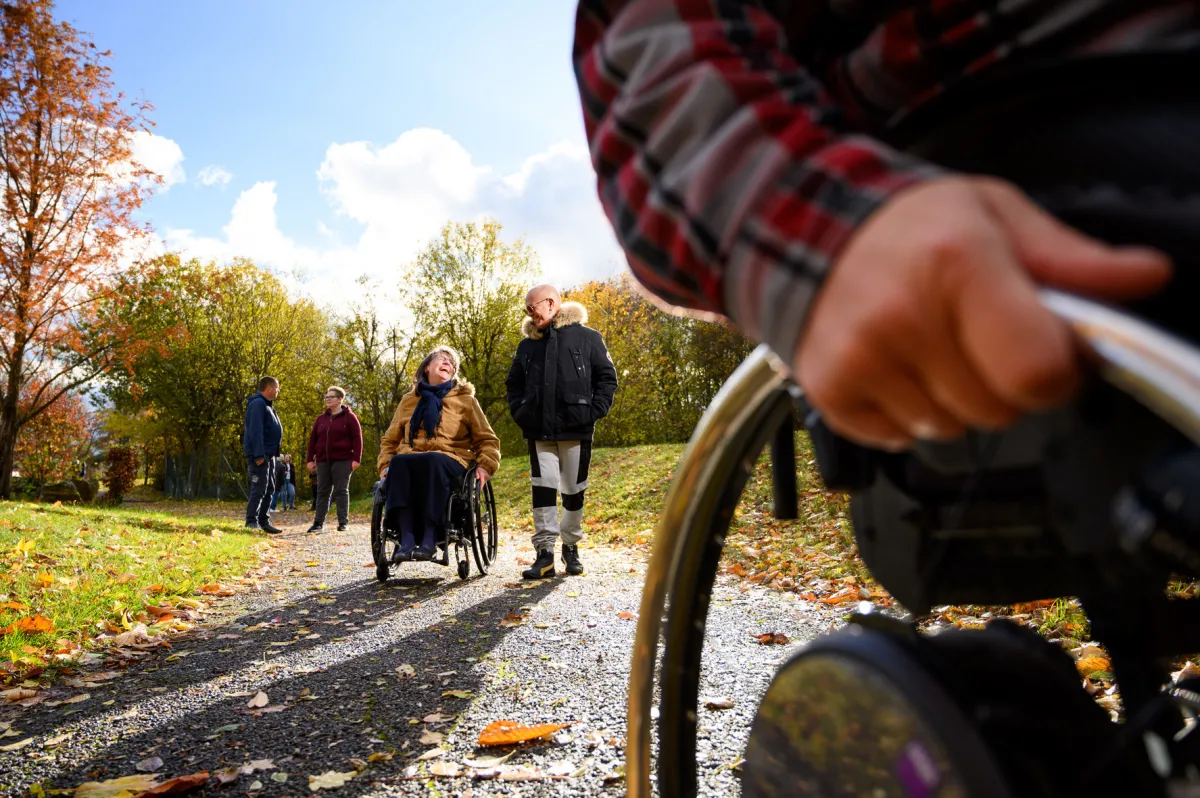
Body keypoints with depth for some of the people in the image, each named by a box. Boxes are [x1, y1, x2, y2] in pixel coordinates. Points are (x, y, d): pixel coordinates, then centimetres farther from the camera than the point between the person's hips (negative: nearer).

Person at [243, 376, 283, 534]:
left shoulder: (266, 405, 19)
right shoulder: (257, 404, -13)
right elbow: (255, 430, -21)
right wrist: (259, 454, -26)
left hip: (269, 455, 10)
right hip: (259, 455, -10)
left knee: (269, 489, 12)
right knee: (259, 488, -11)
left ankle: (264, 521, 17)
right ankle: (251, 521, -8)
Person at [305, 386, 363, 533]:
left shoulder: (349, 417, 0)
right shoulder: (321, 419, 15)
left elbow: (357, 438, -5)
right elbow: (312, 439, 14)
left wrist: (356, 459, -12)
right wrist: (310, 459, 6)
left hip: (342, 461, -5)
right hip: (323, 461, 5)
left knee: (341, 491, -1)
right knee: (322, 492, 6)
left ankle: (343, 522, 3)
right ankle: (318, 522, 9)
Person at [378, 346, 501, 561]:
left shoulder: (465, 398, 17)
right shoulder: (409, 400, 23)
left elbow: (486, 439, 14)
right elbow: (390, 439, 25)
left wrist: (485, 465, -4)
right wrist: (385, 464, 6)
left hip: (449, 460, -2)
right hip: (410, 458, 2)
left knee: (432, 461, -38)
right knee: (398, 462, -34)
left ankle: (429, 538, -42)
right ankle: (406, 539, -42)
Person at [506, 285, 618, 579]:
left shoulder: (587, 337, 2)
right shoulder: (527, 345, 14)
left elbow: (607, 378, 3)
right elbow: (513, 383, 22)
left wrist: (594, 411, -8)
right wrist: (519, 413, 6)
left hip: (576, 430, -2)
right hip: (539, 432, 2)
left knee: (574, 491, 7)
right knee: (543, 488, -4)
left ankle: (571, 547, 24)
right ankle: (545, 553, -2)